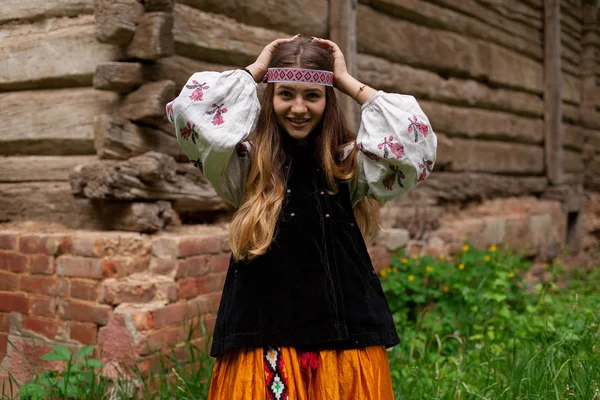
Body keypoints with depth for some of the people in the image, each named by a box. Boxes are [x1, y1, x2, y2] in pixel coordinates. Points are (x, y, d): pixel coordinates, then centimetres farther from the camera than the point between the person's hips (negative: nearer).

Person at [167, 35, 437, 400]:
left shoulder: (350, 164, 4)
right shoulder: (246, 164, 1)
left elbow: (415, 139, -10)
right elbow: (189, 109, -9)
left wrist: (348, 81, -1)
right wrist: (255, 70, 2)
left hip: (347, 340, 1)